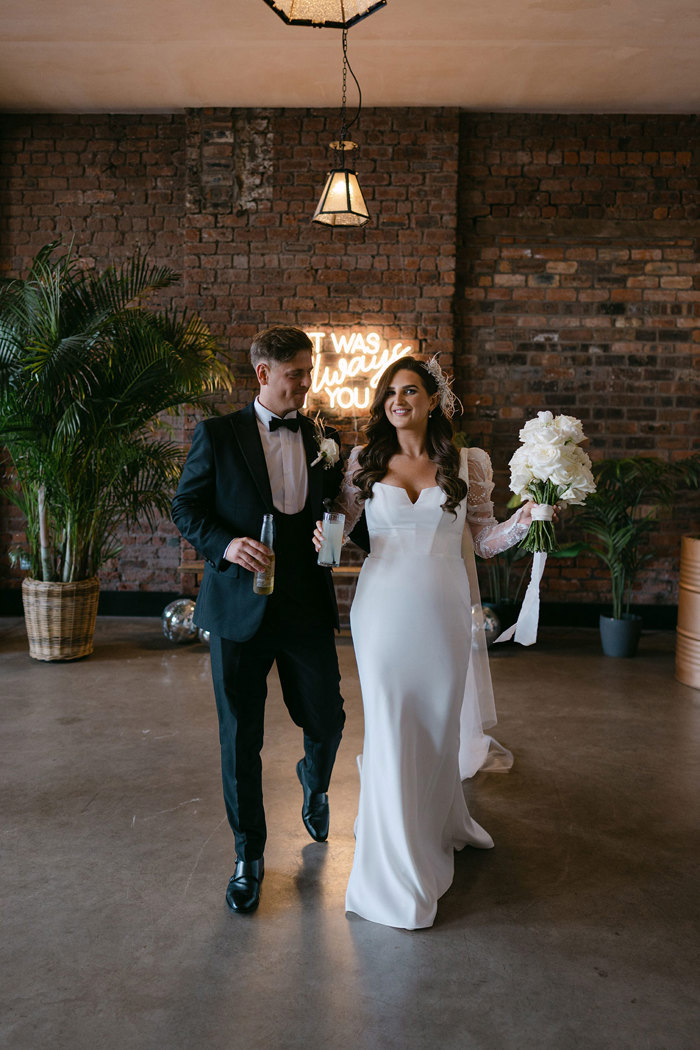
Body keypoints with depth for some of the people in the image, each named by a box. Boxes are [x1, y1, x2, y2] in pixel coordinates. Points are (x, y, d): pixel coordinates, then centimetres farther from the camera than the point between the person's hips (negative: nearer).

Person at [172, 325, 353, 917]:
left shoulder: (325, 441, 8)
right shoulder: (218, 435, 0)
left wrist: (334, 466, -9)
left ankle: (315, 782, 47)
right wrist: (226, 544, -17)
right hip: (240, 607, -2)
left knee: (327, 720, 10)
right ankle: (248, 856, 25)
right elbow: (187, 507, 2)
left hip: (308, 607, 2)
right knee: (241, 739, 6)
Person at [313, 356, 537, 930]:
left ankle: (438, 828, 40)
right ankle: (399, 866, 19)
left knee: (439, 723, 12)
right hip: (384, 609, 0)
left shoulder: (468, 464, 3)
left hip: (443, 610, 1)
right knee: (389, 727, 3)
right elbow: (340, 521, 11)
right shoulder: (364, 462, 2)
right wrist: (323, 535, -11)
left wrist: (524, 519, -10)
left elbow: (483, 539, 7)